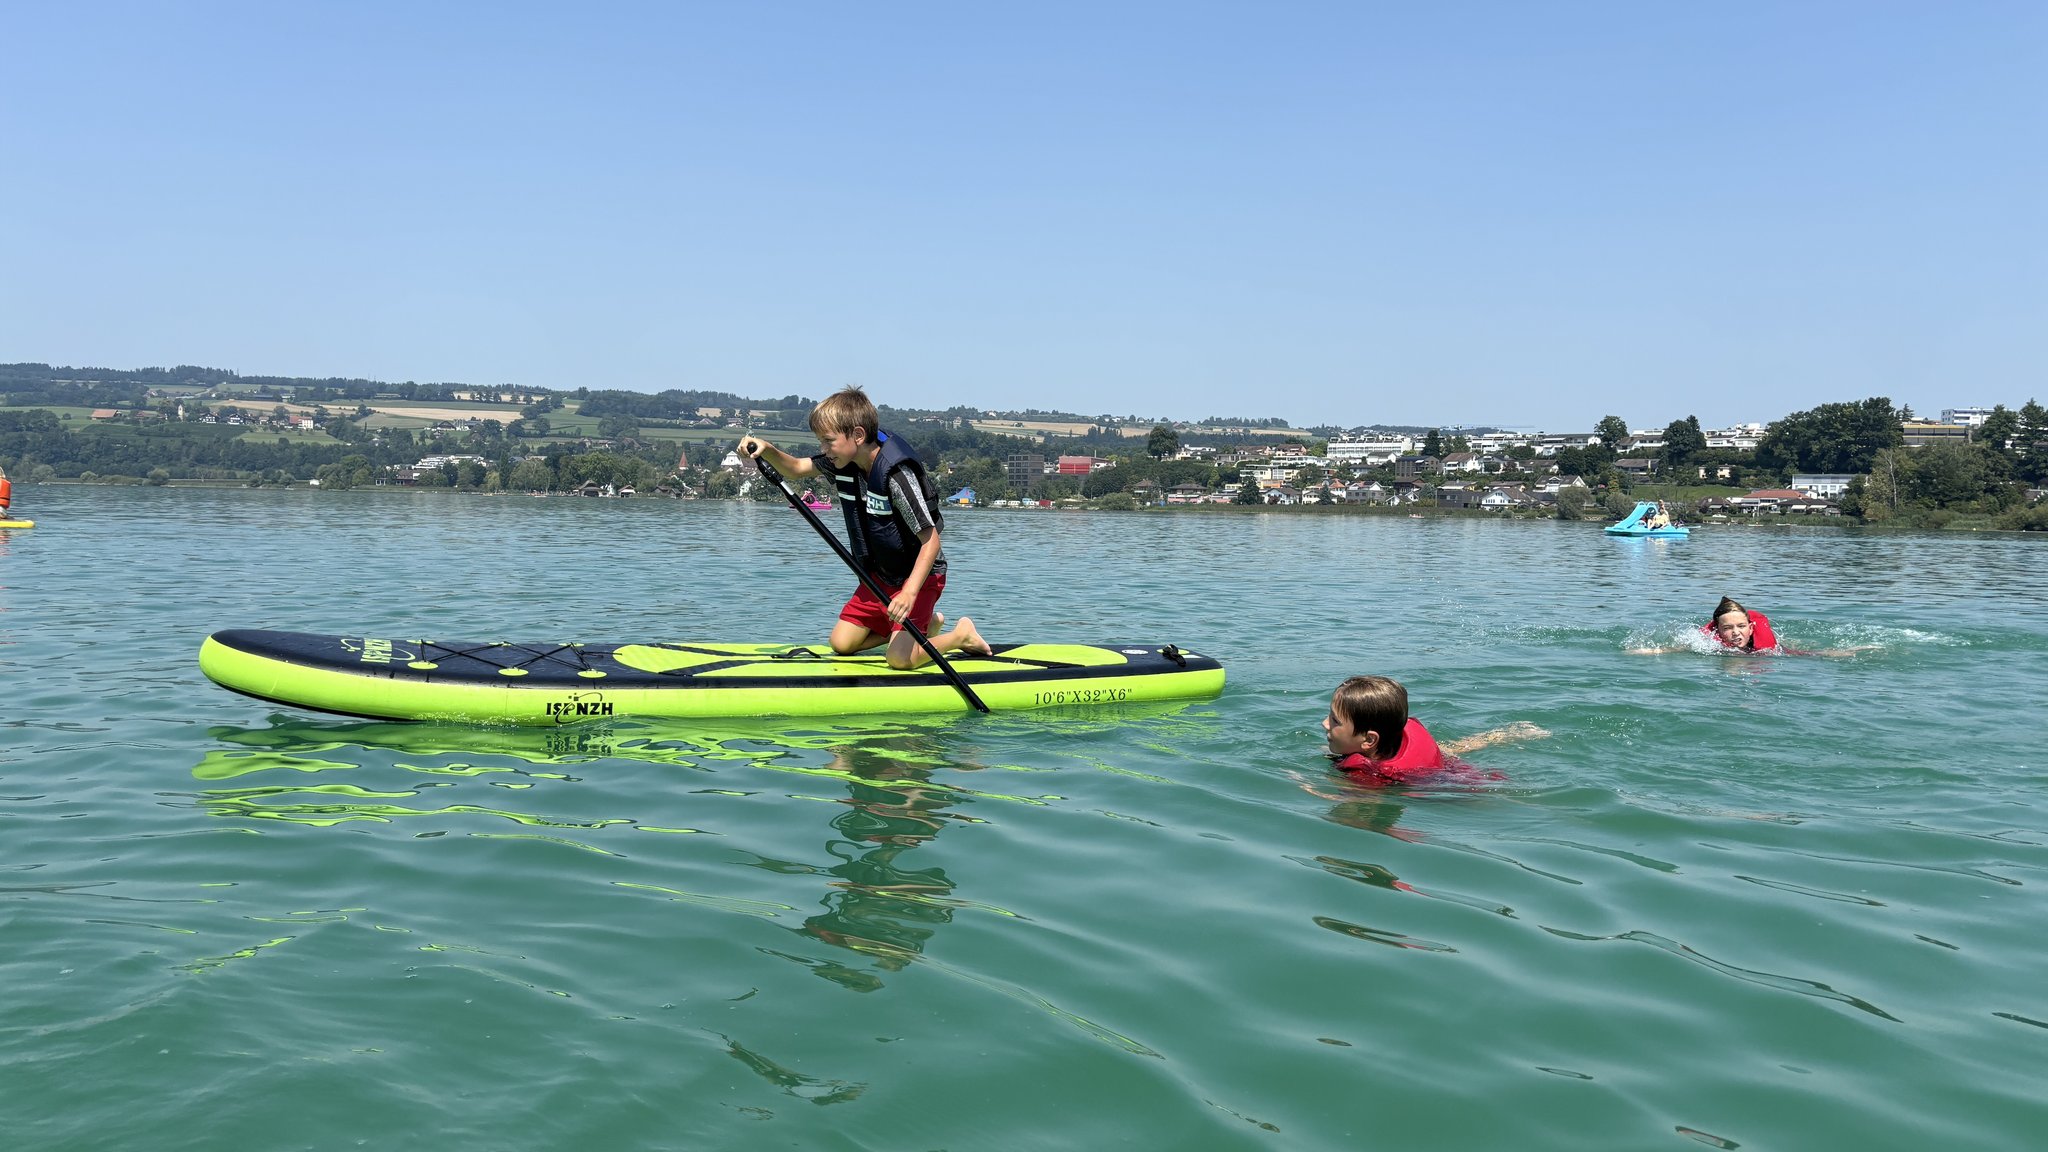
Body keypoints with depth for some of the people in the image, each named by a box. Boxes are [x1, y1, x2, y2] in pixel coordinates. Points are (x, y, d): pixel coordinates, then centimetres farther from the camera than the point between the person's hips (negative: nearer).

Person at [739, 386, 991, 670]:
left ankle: (961, 635, 9)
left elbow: (931, 541, -29)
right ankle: (926, 624, 20)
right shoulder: (843, 460, -6)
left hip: (920, 575, -8)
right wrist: (766, 450, -15)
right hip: (879, 575, 8)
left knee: (899, 659, -19)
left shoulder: (896, 474, -29)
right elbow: (795, 469, 6)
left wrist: (909, 593, -39)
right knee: (841, 644, 4)